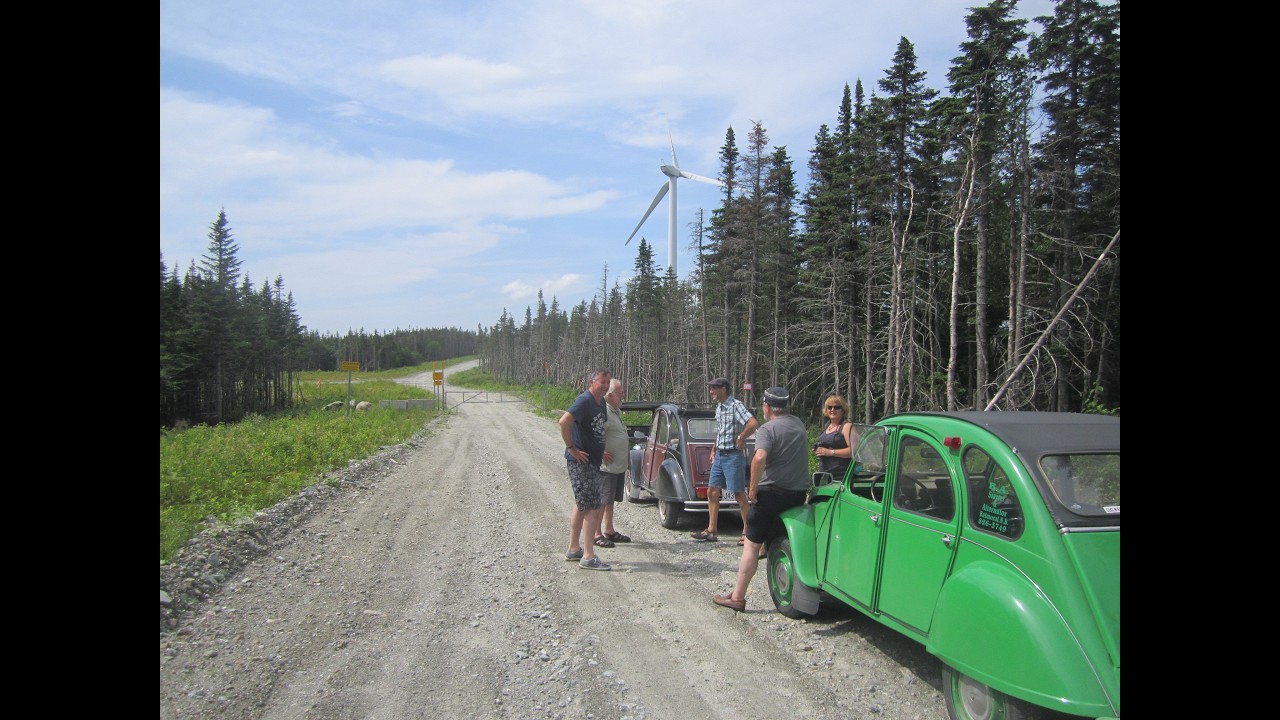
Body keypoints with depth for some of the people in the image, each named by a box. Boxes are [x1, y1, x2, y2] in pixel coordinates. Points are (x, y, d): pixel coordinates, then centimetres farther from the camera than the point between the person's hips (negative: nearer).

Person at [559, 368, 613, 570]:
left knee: (581, 505, 17)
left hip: (592, 461, 10)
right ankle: (588, 557, -4)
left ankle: (574, 549, 28)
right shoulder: (585, 401, -18)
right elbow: (564, 421, -31)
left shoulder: (601, 402, 11)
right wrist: (572, 449, -24)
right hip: (581, 462, -10)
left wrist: (601, 452, 19)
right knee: (593, 508, -8)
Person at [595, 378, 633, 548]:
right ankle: (596, 534, 4)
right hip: (607, 466, -10)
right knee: (602, 501, -3)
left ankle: (609, 531, 28)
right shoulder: (603, 411, -19)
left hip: (619, 465, 10)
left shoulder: (616, 410, 14)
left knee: (610, 501, 18)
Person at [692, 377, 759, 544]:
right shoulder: (719, 407, 13)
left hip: (733, 456, -9)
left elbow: (753, 424, -29)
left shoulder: (736, 405, -15)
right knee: (712, 492, 9)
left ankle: (748, 531, 6)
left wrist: (740, 439, -19)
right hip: (719, 455, 9)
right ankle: (712, 530, 17)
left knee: (739, 494, -3)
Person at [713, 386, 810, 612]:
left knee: (752, 546, 0)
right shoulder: (799, 424, 10)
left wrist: (753, 487, -18)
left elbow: (759, 458, -28)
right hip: (799, 494, 7)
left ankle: (737, 597, 2)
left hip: (771, 492, -6)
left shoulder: (768, 428, -12)